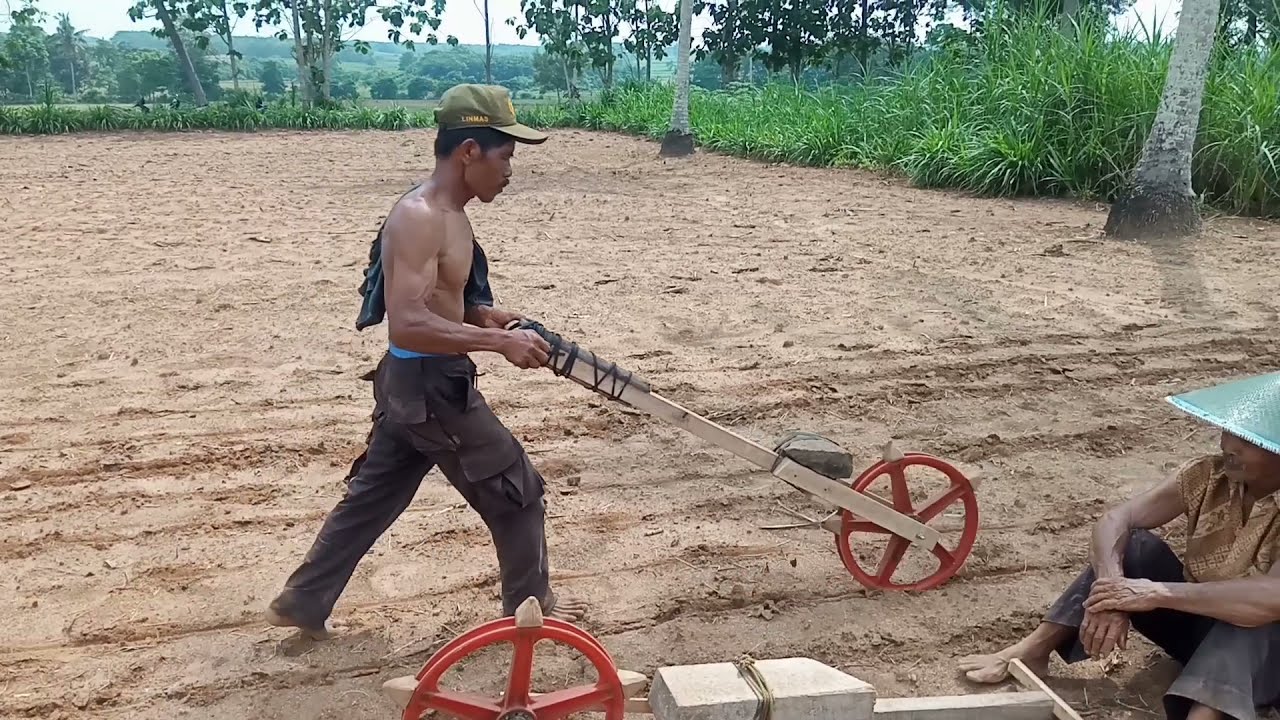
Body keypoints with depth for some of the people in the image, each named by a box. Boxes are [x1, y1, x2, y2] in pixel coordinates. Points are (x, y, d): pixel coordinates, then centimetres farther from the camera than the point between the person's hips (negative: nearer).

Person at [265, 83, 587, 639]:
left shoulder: (447, 214, 8)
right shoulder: (420, 217, -23)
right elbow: (407, 324, -31)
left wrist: (480, 314, 3)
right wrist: (497, 341, -30)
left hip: (414, 383, 10)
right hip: (430, 385, -10)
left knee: (371, 495, 20)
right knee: (516, 491, 6)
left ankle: (302, 601, 34)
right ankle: (532, 605, 25)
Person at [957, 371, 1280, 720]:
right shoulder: (1207, 476, -11)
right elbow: (1114, 520, -18)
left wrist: (1157, 593, -43)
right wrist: (1111, 590, -37)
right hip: (1193, 617, 5)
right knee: (1131, 544, -18)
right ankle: (1032, 651, -17)